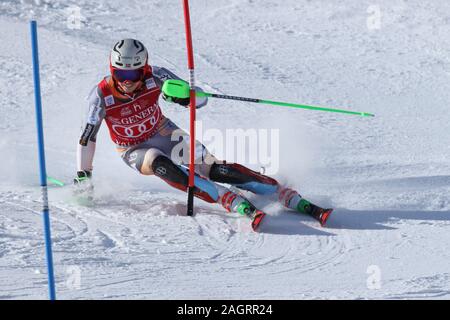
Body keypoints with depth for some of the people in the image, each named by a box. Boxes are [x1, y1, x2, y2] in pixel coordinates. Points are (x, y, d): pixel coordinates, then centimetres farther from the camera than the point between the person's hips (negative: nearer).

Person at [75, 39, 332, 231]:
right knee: (161, 165, -36)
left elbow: (201, 99, -16)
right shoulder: (102, 95, -20)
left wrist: (184, 95, -38)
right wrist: (83, 176, -9)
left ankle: (297, 202, -25)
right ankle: (240, 206, -47)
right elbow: (87, 138, -9)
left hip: (164, 135, 2)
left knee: (213, 168, -19)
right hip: (136, 151, -2)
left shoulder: (154, 76, -18)